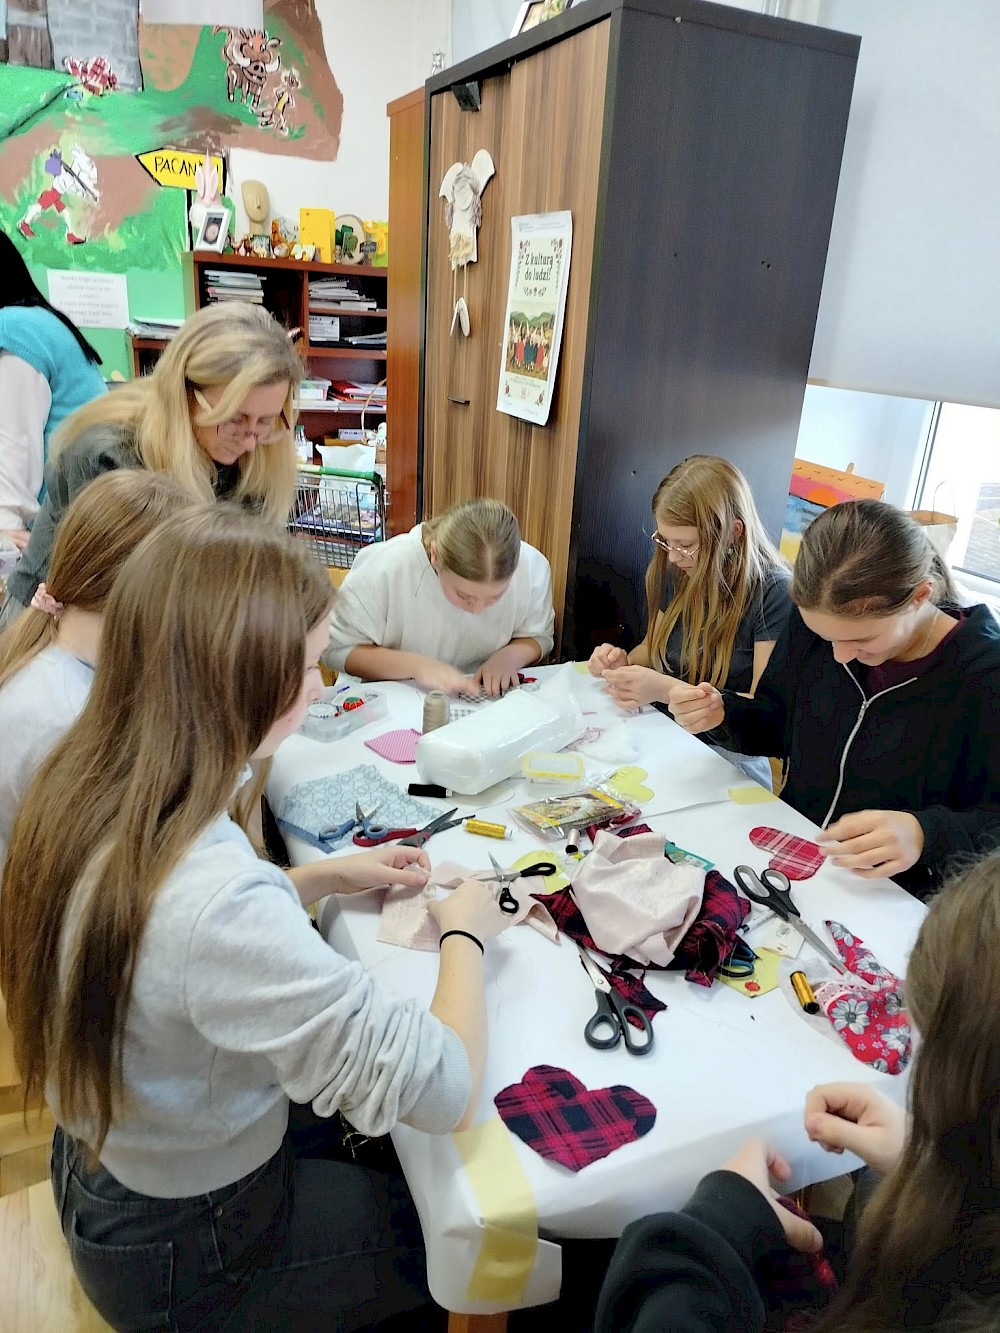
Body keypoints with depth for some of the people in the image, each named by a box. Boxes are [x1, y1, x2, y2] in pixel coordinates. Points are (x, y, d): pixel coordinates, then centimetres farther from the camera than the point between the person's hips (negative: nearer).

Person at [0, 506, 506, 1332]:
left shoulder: (84, 791, -14)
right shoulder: (216, 903, -42)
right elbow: (446, 1092, -35)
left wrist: (324, 878, -2)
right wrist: (466, 933, -18)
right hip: (188, 1261, -7)